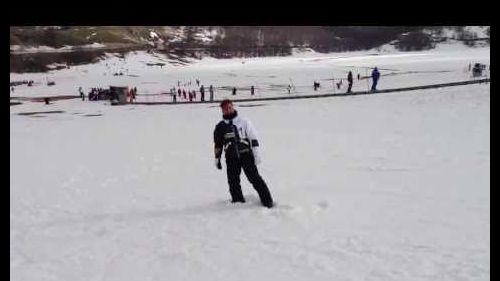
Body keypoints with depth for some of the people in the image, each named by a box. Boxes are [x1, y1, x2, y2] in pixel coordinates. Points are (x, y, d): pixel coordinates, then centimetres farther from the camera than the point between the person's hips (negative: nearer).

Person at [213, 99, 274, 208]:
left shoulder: (243, 122, -1)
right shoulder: (220, 127, 6)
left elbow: (253, 138, -2)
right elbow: (218, 144, 16)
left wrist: (256, 154, -7)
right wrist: (217, 158, 15)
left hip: (246, 155, -3)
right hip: (231, 158, 3)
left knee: (255, 178, -5)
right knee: (233, 182, 4)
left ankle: (267, 200, 2)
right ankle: (238, 201, 20)